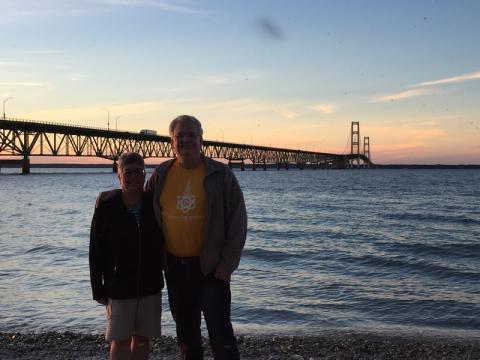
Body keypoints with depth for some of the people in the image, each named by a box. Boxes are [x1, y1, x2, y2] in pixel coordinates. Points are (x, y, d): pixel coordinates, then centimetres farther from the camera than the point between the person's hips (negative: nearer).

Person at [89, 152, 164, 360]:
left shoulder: (154, 204, -2)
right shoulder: (106, 206, -9)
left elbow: (164, 243, 8)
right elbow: (95, 251, -6)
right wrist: (98, 289, -7)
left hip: (150, 285, 3)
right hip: (118, 286, -2)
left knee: (142, 338, 12)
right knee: (120, 340, 1)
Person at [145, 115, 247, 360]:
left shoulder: (221, 174, -5)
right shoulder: (161, 175, 4)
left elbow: (237, 220, -4)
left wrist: (227, 263, -9)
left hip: (211, 266, -4)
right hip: (174, 266, 4)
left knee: (221, 335, -5)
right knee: (186, 334, 17)